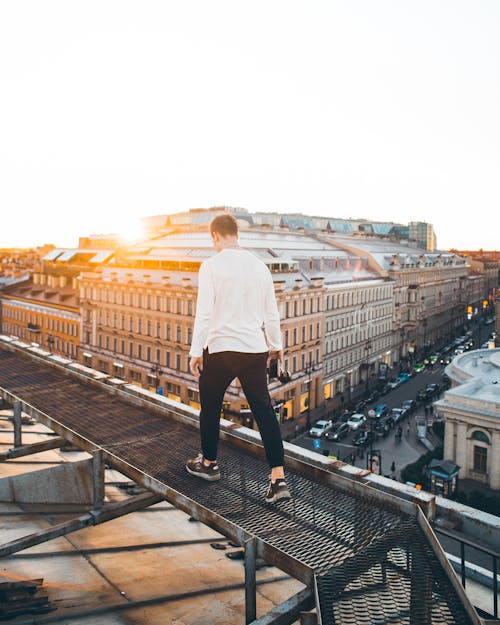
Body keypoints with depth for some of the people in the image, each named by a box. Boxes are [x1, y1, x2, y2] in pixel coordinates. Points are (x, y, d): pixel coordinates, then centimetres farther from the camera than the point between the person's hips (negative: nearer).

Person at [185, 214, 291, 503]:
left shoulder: (212, 265, -7)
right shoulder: (259, 265, 7)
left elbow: (204, 312, -12)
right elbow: (272, 313, 12)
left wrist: (196, 351, -7)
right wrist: (275, 345, 25)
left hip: (220, 348, -3)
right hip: (255, 349, 4)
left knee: (210, 407, 17)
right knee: (264, 410, 4)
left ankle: (208, 463, 35)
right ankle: (279, 479, 2)